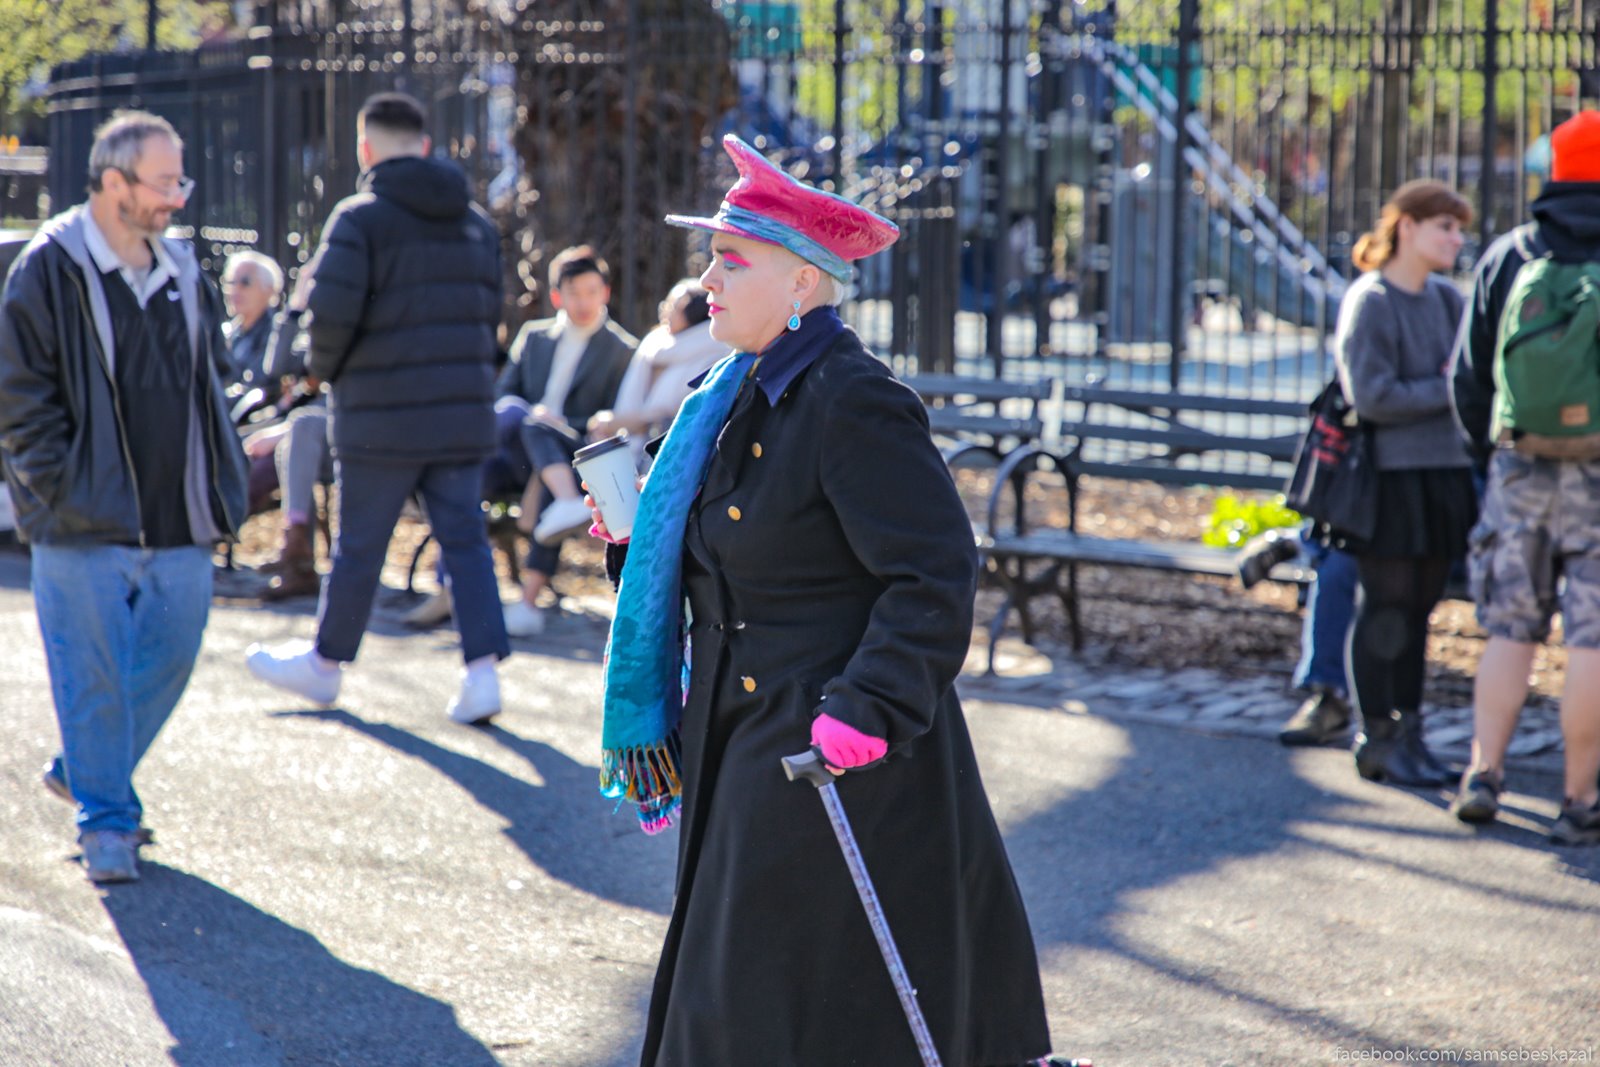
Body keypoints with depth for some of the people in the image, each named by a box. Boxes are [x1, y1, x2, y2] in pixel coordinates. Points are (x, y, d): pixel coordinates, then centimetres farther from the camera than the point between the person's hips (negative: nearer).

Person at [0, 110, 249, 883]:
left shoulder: (182, 275, 12)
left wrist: (219, 491, 12)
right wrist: (64, 488, -13)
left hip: (178, 522, 6)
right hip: (86, 527, -6)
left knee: (169, 656, 10)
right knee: (93, 674, -1)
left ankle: (81, 771, 31)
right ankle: (106, 820, 11)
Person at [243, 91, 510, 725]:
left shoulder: (360, 218, -9)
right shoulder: (476, 222, 11)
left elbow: (331, 311, -16)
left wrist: (322, 367, 1)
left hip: (383, 417, -5)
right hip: (464, 411, 5)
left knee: (359, 545, 8)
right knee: (464, 538, 6)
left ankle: (325, 663, 23)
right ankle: (483, 669, -3)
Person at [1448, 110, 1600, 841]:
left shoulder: (1506, 257, 6)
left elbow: (1468, 373, 10)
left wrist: (1488, 450, 23)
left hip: (1520, 470, 3)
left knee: (1510, 630, 13)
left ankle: (1483, 773, 4)